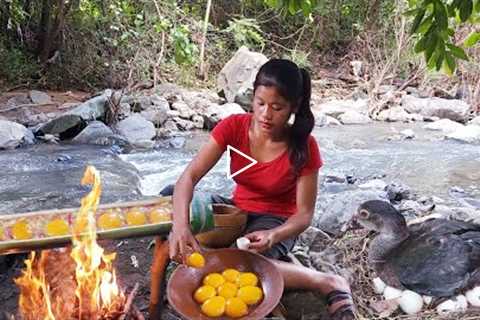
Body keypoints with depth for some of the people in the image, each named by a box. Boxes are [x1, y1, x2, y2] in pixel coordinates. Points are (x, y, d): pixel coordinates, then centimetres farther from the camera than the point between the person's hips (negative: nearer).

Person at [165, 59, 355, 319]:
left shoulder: (304, 147, -21)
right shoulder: (233, 127, -16)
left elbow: (304, 214, -16)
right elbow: (189, 177, -22)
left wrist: (273, 236, -37)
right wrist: (180, 225, -41)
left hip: (277, 221, -4)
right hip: (237, 210, 4)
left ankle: (330, 284, -19)